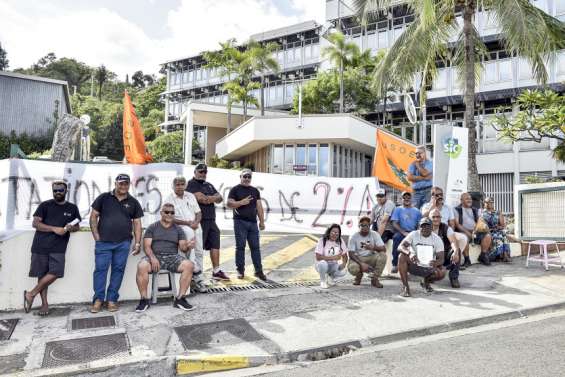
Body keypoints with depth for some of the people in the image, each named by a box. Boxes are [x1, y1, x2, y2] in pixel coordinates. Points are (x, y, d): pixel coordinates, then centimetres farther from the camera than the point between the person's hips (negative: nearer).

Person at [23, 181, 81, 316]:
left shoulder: (72, 208, 11)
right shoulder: (45, 205, 4)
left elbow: (77, 226, 17)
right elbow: (35, 223, -4)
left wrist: (71, 228, -8)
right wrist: (55, 229, -15)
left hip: (58, 247, 1)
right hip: (40, 246, -1)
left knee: (55, 273, -12)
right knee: (42, 274, 2)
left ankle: (31, 294, 6)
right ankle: (44, 303, 13)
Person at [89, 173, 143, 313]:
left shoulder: (133, 202, 9)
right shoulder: (104, 198, 4)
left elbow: (137, 223, 9)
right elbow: (93, 216, 5)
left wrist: (137, 242, 2)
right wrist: (96, 236, -3)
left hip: (123, 243, 1)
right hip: (103, 242, -1)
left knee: (118, 270, 4)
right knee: (100, 269, -1)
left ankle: (112, 299, 14)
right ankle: (98, 299, 11)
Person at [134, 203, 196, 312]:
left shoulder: (178, 229, 15)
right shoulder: (152, 227, 11)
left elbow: (182, 247, 5)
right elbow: (147, 246, 1)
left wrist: (188, 246, -20)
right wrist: (152, 258, -19)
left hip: (172, 257, 1)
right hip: (154, 256, -1)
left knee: (189, 265, -27)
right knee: (141, 266, -34)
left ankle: (180, 298, -18)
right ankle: (144, 299, -16)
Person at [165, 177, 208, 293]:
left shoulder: (191, 196, 15)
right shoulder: (169, 199, 0)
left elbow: (198, 212, 14)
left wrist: (196, 222, -7)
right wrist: (187, 223, -17)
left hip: (196, 226, 5)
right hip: (181, 226, -5)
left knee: (199, 252, 1)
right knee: (189, 232, -37)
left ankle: (199, 279, 14)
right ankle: (195, 271, -33)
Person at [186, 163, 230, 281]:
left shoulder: (209, 185, 22)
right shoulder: (191, 184, -3)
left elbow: (220, 198, 11)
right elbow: (201, 199, -17)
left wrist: (209, 198, -8)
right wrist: (213, 198, 0)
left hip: (211, 220, 8)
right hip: (199, 220, -8)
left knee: (215, 245, 8)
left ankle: (216, 271, 15)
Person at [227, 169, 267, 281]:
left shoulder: (255, 191, 16)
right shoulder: (235, 190, 3)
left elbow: (259, 207, 14)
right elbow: (229, 204, -5)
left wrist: (262, 221, 8)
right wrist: (241, 202, -17)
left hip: (253, 222, 4)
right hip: (240, 222, -4)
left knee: (255, 247, 4)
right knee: (240, 246, 0)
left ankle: (258, 270, 8)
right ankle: (240, 270, 9)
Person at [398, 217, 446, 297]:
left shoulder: (437, 239, -7)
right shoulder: (414, 235, -9)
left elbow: (441, 259, -13)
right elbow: (400, 246, -22)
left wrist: (436, 263, -39)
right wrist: (409, 253, -44)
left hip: (428, 267, 1)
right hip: (413, 265, -1)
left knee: (442, 273, -28)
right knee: (402, 256, -30)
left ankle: (426, 282, 8)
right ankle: (405, 287, -22)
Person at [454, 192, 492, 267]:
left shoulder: (476, 210, 18)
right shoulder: (456, 210, 4)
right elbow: (457, 224, -7)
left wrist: (474, 231, -14)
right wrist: (468, 233, -18)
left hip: (475, 232, 5)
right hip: (463, 232, -5)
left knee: (487, 235, -20)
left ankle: (482, 256, -3)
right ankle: (467, 260, -21)